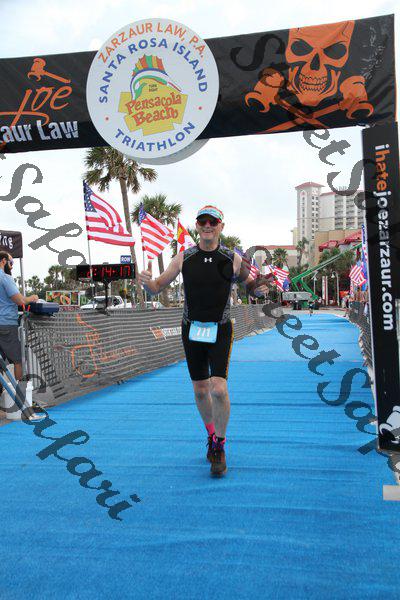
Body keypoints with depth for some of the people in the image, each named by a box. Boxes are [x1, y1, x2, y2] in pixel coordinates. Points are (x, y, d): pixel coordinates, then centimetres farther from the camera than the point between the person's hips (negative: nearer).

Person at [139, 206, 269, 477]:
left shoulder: (233, 259, -4)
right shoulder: (183, 258, -1)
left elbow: (251, 285, 10)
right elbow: (157, 288, 5)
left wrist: (260, 289, -15)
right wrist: (146, 281, -19)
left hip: (220, 331, -2)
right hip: (192, 330, 2)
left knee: (219, 389, -15)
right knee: (200, 389, 10)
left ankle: (220, 445, 6)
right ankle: (211, 434, 37)